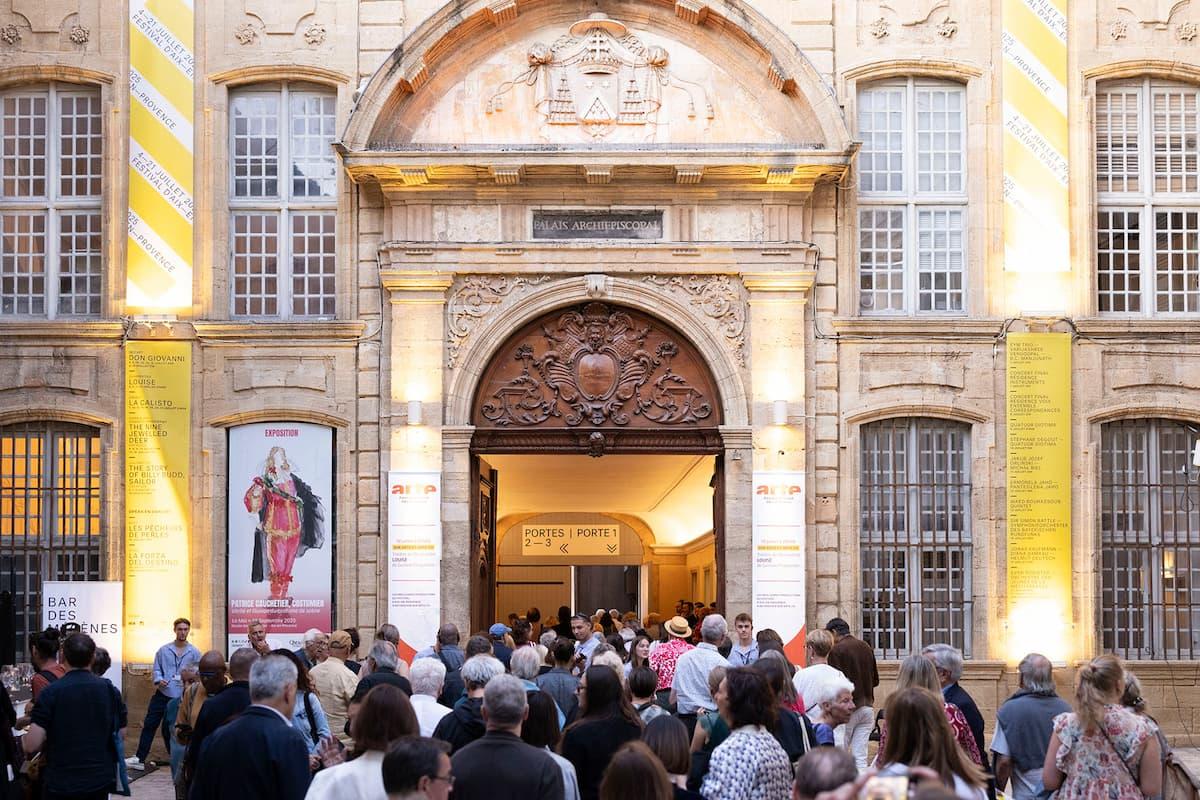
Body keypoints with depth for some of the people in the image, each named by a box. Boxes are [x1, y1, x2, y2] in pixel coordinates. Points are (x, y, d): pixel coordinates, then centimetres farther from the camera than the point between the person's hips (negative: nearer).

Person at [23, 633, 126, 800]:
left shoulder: (50, 693, -13)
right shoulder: (110, 690, -2)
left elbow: (31, 745, -17)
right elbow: (121, 734, 6)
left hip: (61, 784, -3)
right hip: (100, 779, 3)